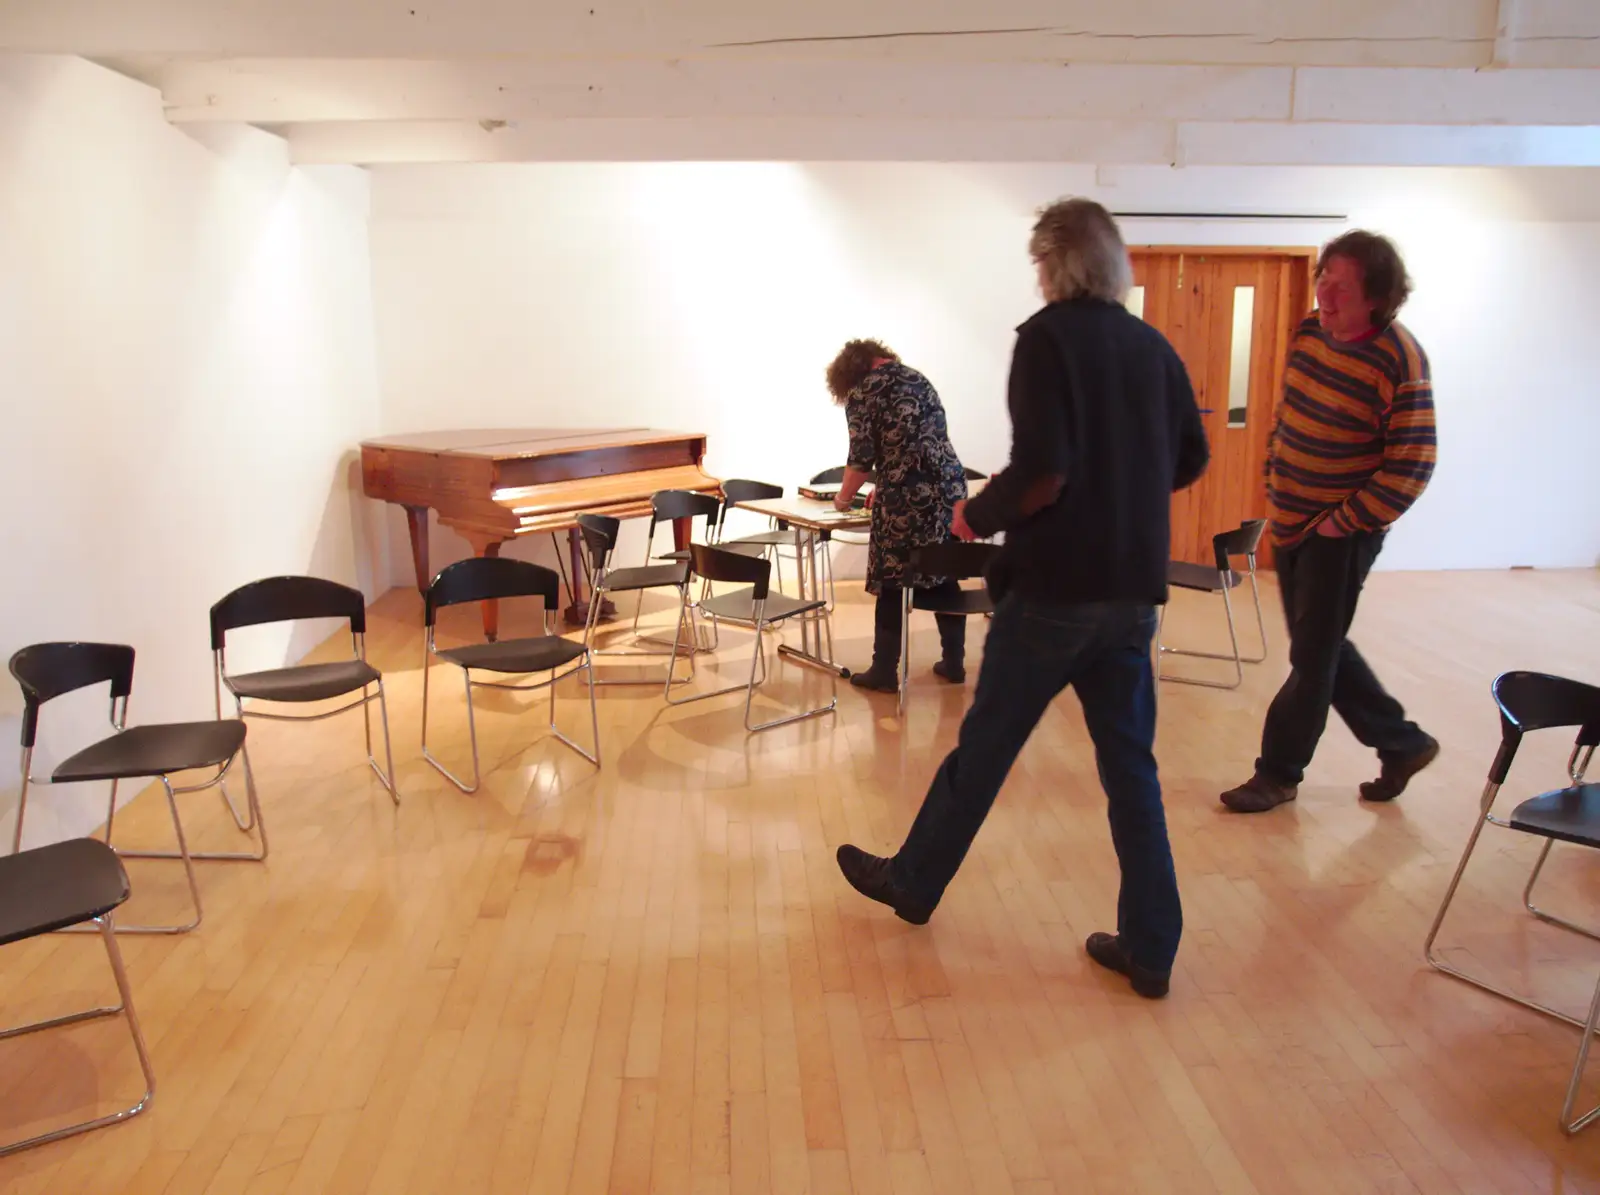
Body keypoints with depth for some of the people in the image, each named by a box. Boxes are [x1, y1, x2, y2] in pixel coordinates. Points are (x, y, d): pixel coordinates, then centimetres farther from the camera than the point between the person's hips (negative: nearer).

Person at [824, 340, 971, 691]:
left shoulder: (862, 393, 0)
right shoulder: (919, 379, 20)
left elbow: (862, 458, -5)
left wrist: (844, 497, 12)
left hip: (907, 496, -6)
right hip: (949, 485, 7)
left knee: (892, 583, 2)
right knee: (945, 577, 14)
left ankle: (884, 672, 9)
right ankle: (954, 662, 20)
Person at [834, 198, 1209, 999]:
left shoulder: (1047, 337, -10)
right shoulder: (1153, 346, 8)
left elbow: (1043, 472, -20)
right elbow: (1191, 459, 15)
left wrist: (978, 516, -4)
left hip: (1054, 585, -5)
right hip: (1134, 589, 6)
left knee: (986, 743, 9)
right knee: (1129, 760, 11)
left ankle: (913, 880, 29)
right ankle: (1149, 947, 17)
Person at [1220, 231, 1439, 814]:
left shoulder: (1399, 361, -19)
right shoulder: (1308, 331, 2)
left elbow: (1411, 466, -18)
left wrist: (1345, 521, -16)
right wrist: (1272, 478, 10)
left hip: (1341, 532, -8)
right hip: (1288, 520, 8)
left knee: (1313, 656, 4)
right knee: (1320, 646, 17)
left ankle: (1279, 772, 19)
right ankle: (1402, 743, 34)